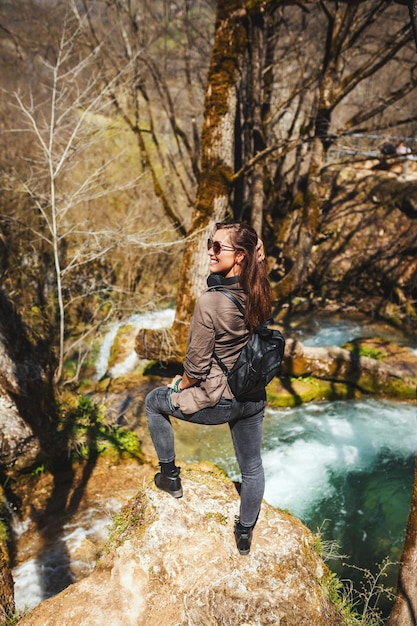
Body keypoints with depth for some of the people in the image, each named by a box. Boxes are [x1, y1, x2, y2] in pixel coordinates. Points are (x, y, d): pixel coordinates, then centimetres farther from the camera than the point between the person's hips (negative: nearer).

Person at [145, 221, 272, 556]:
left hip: (217, 401, -6)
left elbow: (197, 366, -20)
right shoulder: (258, 294, -7)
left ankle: (170, 475, 32)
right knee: (252, 467, 24)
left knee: (154, 401, 21)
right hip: (254, 398, 6)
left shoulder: (211, 302, -26)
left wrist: (180, 385, 2)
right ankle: (245, 534, 45)